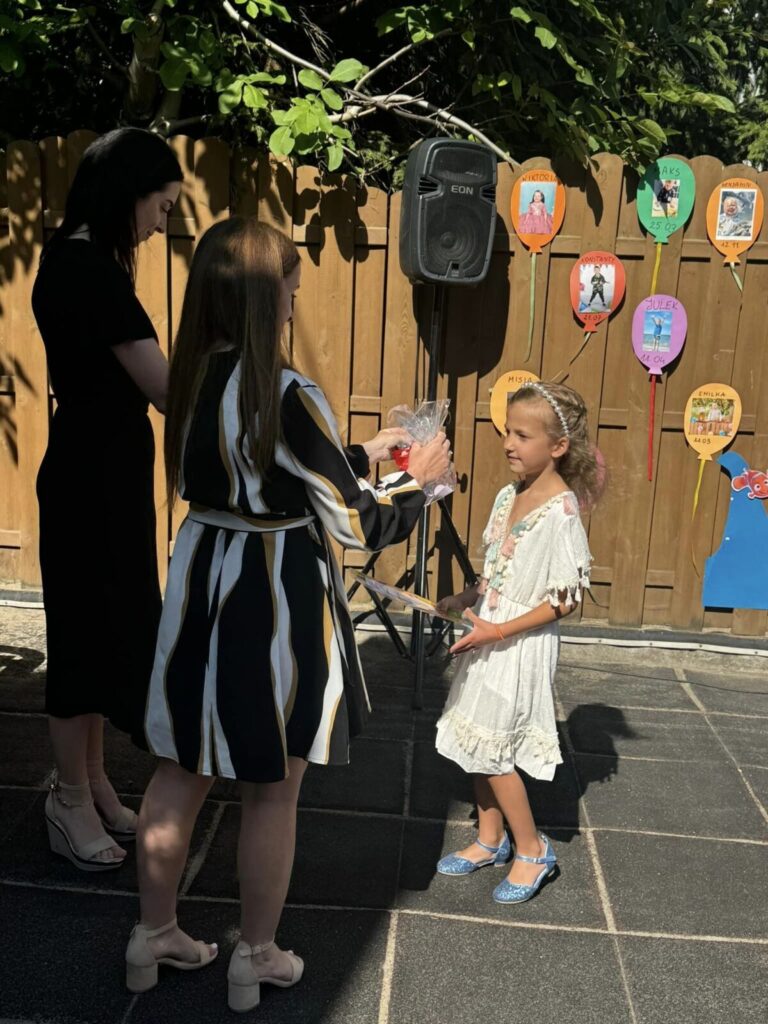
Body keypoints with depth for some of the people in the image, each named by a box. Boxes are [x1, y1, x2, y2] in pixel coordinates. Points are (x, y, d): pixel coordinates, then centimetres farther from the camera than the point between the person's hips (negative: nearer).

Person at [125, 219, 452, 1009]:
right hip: (276, 600, -7)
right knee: (272, 793, 12)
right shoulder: (288, 395, -22)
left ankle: (153, 937, 36)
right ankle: (255, 958, 30)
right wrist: (418, 477, -1)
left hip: (200, 587, 7)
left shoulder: (192, 378, 1)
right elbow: (356, 524, -18)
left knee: (180, 771, 19)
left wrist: (363, 454, 16)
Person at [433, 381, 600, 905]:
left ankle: (533, 850, 21)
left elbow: (565, 600, -19)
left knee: (491, 748, 1)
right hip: (488, 637, 8)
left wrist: (500, 631, -22)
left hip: (523, 644, -8)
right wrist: (464, 600, 0)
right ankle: (491, 840, 34)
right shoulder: (508, 496, 3)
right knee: (477, 744, 16)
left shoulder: (561, 512, -20)